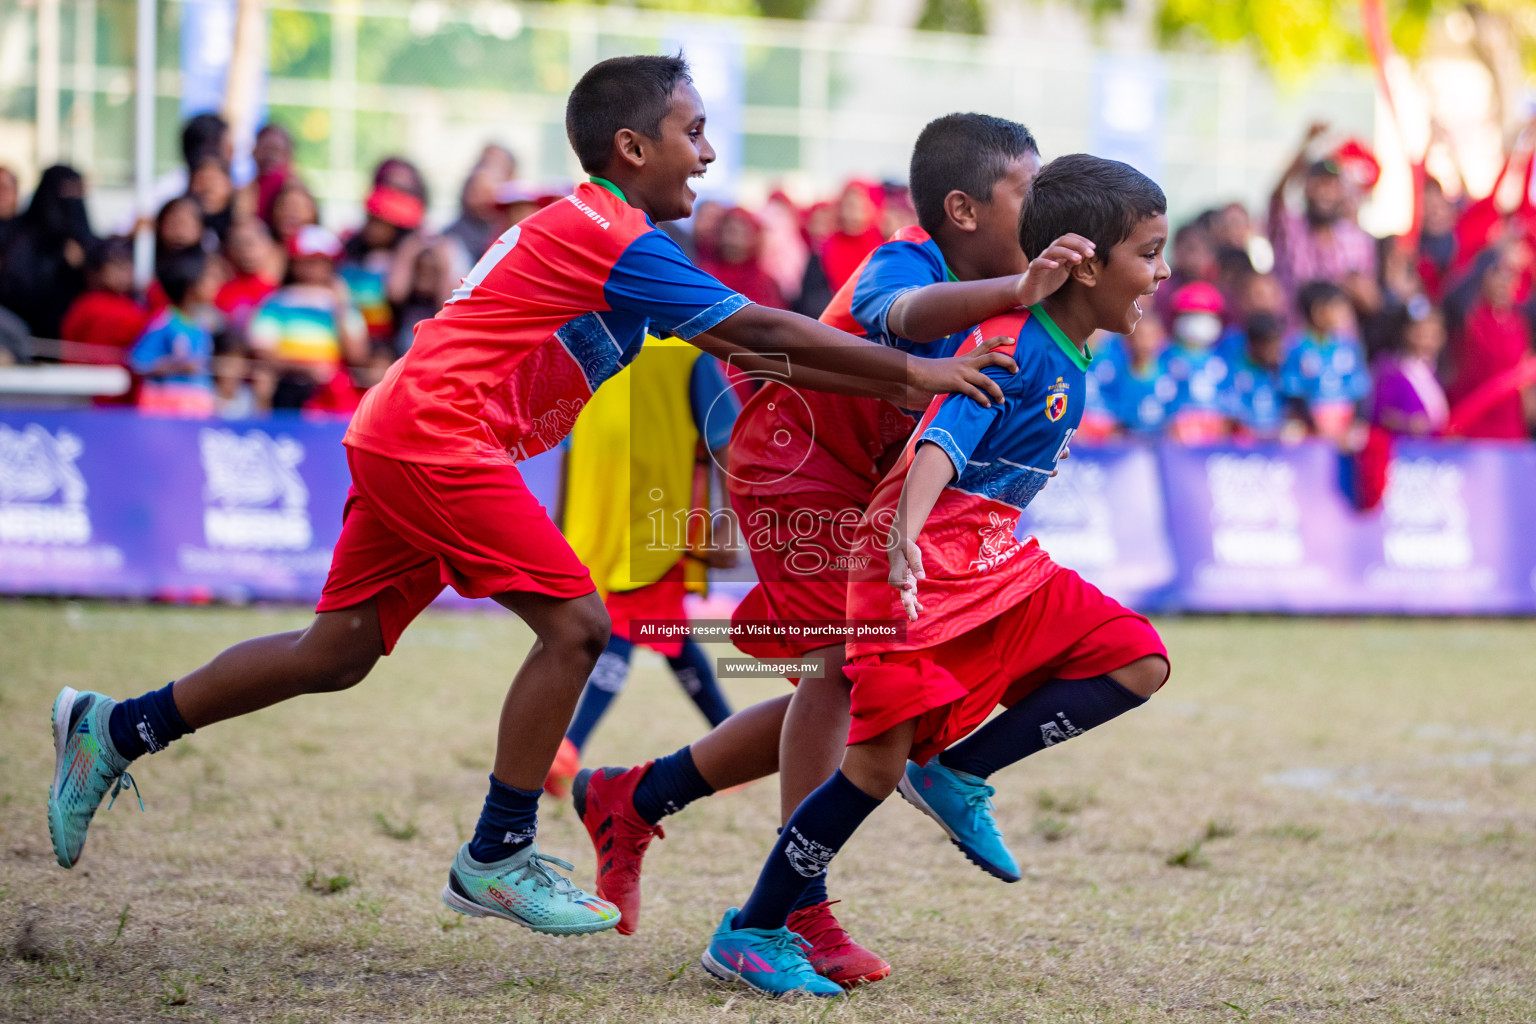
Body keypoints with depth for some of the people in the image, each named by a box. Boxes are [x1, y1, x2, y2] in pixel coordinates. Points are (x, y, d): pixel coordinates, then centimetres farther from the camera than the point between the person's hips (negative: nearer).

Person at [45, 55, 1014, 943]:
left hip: (401, 437, 10)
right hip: (438, 435, -10)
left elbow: (734, 344, 18)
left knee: (338, 652, 14)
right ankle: (497, 859, -3)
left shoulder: (594, 232, 18)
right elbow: (760, 330, -15)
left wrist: (887, 379, 13)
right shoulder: (615, 241, -13)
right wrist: (910, 372, -10)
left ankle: (114, 730, 22)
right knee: (576, 622, -11)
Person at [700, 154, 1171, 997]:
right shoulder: (1009, 345, -18)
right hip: (920, 565, -9)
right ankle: (749, 934, 0)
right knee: (882, 757, -13)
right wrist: (906, 533, -45)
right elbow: (942, 442, -31)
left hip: (998, 562, 9)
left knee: (1138, 660, -5)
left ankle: (957, 774, -1)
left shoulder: (1069, 355, 9)